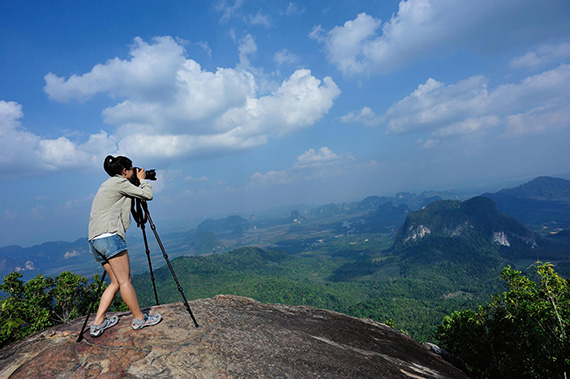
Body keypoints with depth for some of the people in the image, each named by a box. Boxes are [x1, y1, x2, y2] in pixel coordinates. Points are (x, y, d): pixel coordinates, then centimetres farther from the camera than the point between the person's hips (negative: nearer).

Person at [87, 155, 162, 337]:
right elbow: (147, 195, -2)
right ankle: (139, 319, 2)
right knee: (124, 280, -5)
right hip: (109, 236, -10)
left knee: (116, 282, 12)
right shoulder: (120, 182, -2)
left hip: (94, 240, 10)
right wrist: (142, 180, 16)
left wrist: (139, 181, 29)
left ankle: (98, 323, 12)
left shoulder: (106, 185, 25)